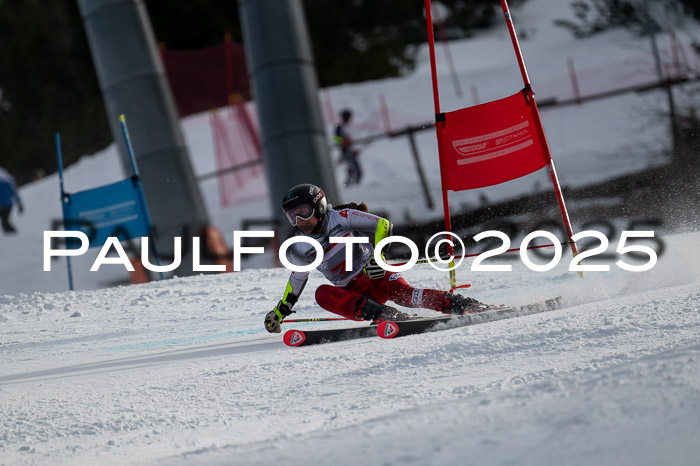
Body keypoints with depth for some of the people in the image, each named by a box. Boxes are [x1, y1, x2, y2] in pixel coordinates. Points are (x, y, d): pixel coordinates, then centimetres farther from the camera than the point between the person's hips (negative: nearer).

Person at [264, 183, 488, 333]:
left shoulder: (342, 218, -7)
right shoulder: (300, 249, 6)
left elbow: (383, 225, -11)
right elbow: (297, 278, 24)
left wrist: (376, 255, -27)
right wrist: (281, 311, 25)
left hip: (376, 275, -4)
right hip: (353, 292, 4)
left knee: (401, 293, -35)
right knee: (322, 293, -28)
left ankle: (459, 304, -39)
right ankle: (383, 315, -42)